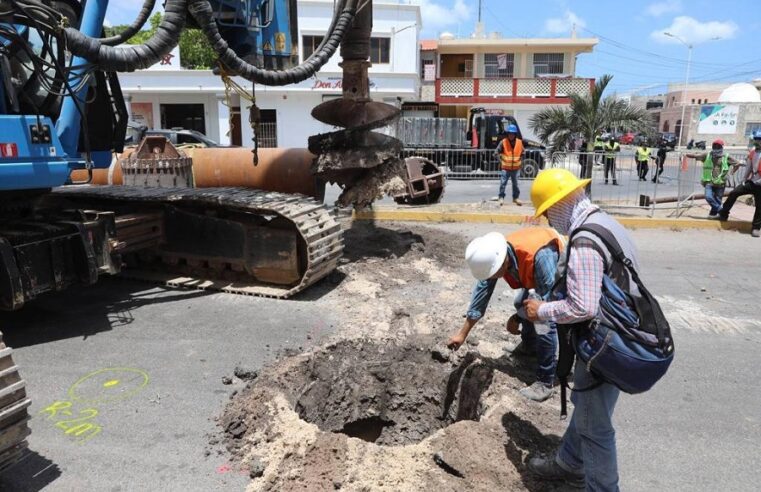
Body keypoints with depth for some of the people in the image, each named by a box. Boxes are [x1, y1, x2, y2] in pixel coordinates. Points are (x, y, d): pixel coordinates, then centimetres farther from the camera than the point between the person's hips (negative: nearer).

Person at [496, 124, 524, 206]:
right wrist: (502, 159, -7)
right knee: (503, 183, -8)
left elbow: (522, 153, 15)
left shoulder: (519, 142, 2)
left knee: (515, 183, 11)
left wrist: (520, 160, 4)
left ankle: (515, 198, 23)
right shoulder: (503, 142, -7)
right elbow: (498, 152, -1)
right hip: (505, 167, -3)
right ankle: (501, 197, 1)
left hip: (516, 167, 3)